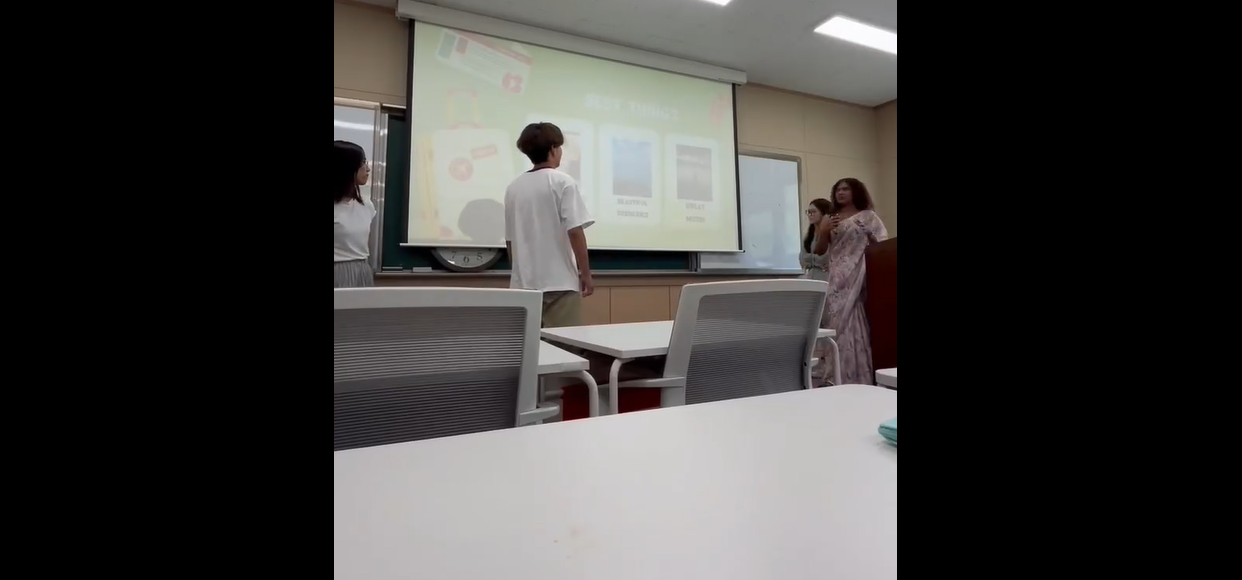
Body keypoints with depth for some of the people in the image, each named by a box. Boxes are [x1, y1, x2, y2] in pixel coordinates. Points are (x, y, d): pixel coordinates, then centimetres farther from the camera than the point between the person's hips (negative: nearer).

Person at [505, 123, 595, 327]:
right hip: (559, 283, -5)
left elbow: (509, 240, 13)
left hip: (523, 284, 6)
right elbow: (575, 232, -11)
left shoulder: (514, 188, 9)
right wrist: (586, 274, -4)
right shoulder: (563, 182, -6)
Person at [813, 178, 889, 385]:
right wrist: (824, 231, -2)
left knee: (855, 325, -7)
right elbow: (819, 251, 12)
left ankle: (861, 378, 0)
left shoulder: (868, 216, 7)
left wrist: (871, 238, -16)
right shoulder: (828, 219, 16)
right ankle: (844, 378, 5)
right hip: (837, 278, 3)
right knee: (840, 324, 0)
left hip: (858, 276, -3)